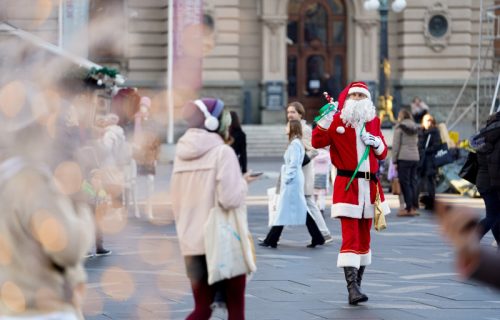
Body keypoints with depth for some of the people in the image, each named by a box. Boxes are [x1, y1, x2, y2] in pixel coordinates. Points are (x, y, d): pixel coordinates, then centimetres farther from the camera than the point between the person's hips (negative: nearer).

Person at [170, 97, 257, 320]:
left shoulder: (182, 154, 8)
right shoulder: (222, 152, -10)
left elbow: (176, 203, 13)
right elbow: (230, 198, -19)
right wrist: (243, 182, 0)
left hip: (191, 243, 5)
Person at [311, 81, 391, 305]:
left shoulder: (373, 121, 12)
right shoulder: (337, 120, -1)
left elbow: (382, 154, 18)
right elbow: (317, 142, -13)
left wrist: (377, 143, -4)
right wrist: (325, 119, -24)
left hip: (370, 184, 6)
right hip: (347, 184, -5)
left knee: (364, 236, 12)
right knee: (350, 236, -12)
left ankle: (357, 284, 22)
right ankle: (352, 288, -17)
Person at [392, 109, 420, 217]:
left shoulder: (399, 127, -3)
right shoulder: (414, 127, 17)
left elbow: (396, 145, -7)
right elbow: (416, 143, 16)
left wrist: (394, 160, -4)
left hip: (403, 158, -6)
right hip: (415, 157, 6)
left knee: (405, 183, -4)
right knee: (413, 182, 10)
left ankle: (409, 208, -8)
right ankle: (414, 207, 10)